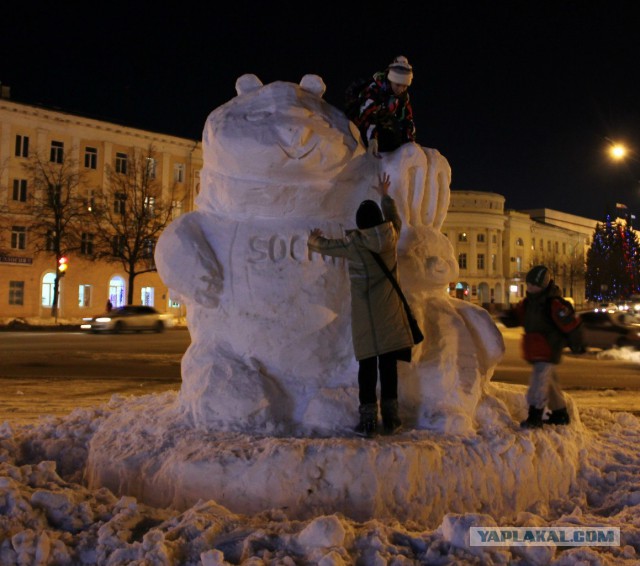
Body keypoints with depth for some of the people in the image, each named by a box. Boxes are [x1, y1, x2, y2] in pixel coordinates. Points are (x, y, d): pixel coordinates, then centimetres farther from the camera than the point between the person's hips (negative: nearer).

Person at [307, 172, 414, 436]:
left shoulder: (354, 242, -9)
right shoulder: (391, 236, -1)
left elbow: (325, 245, 10)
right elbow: (394, 218, 23)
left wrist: (314, 240, 33)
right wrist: (385, 195, 39)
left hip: (364, 315, -2)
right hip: (389, 313, 2)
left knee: (367, 364, 2)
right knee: (388, 363, 4)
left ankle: (368, 419, 2)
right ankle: (390, 417, 8)